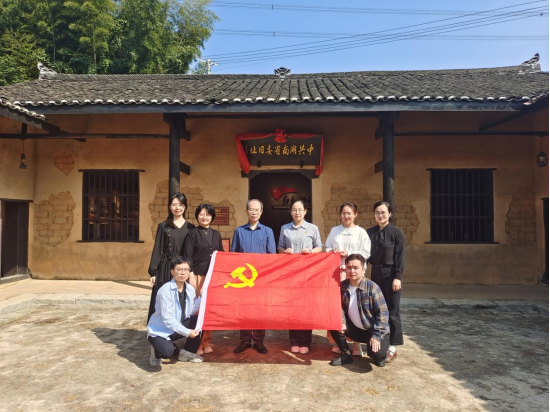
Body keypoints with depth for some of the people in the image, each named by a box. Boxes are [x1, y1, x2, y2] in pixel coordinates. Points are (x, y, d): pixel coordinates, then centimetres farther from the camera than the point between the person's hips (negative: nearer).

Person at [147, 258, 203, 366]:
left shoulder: (190, 289, -2)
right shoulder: (165, 290, -23)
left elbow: (191, 312, -6)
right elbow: (167, 318, -25)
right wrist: (187, 332, -26)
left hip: (178, 326, 7)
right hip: (160, 330, -7)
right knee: (167, 352, -34)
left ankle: (188, 352, 5)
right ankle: (157, 350, 6)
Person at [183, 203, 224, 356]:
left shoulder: (216, 234, 12)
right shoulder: (193, 234, -1)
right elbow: (187, 256, -6)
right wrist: (191, 276, -13)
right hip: (198, 275, -4)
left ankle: (207, 342, 19)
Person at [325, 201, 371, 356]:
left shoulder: (361, 232, 2)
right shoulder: (334, 230, 12)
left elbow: (366, 253, -2)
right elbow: (327, 248, 13)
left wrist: (349, 254, -12)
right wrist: (333, 252, -7)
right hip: (336, 271, 3)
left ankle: (356, 343, 9)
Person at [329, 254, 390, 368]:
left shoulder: (372, 287, -20)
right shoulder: (343, 286, -7)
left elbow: (383, 313, -19)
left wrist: (377, 335, -24)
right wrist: (341, 322, -16)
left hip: (374, 331, -4)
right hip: (356, 329, 5)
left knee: (376, 354, -29)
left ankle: (381, 354, 11)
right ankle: (346, 355, 4)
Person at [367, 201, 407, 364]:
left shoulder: (397, 232, -6)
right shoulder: (370, 232, 6)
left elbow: (400, 257, -9)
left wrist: (398, 277, -13)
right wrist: (372, 263, -2)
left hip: (391, 274, -5)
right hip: (376, 274, 5)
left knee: (392, 311, 1)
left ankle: (392, 347, 8)